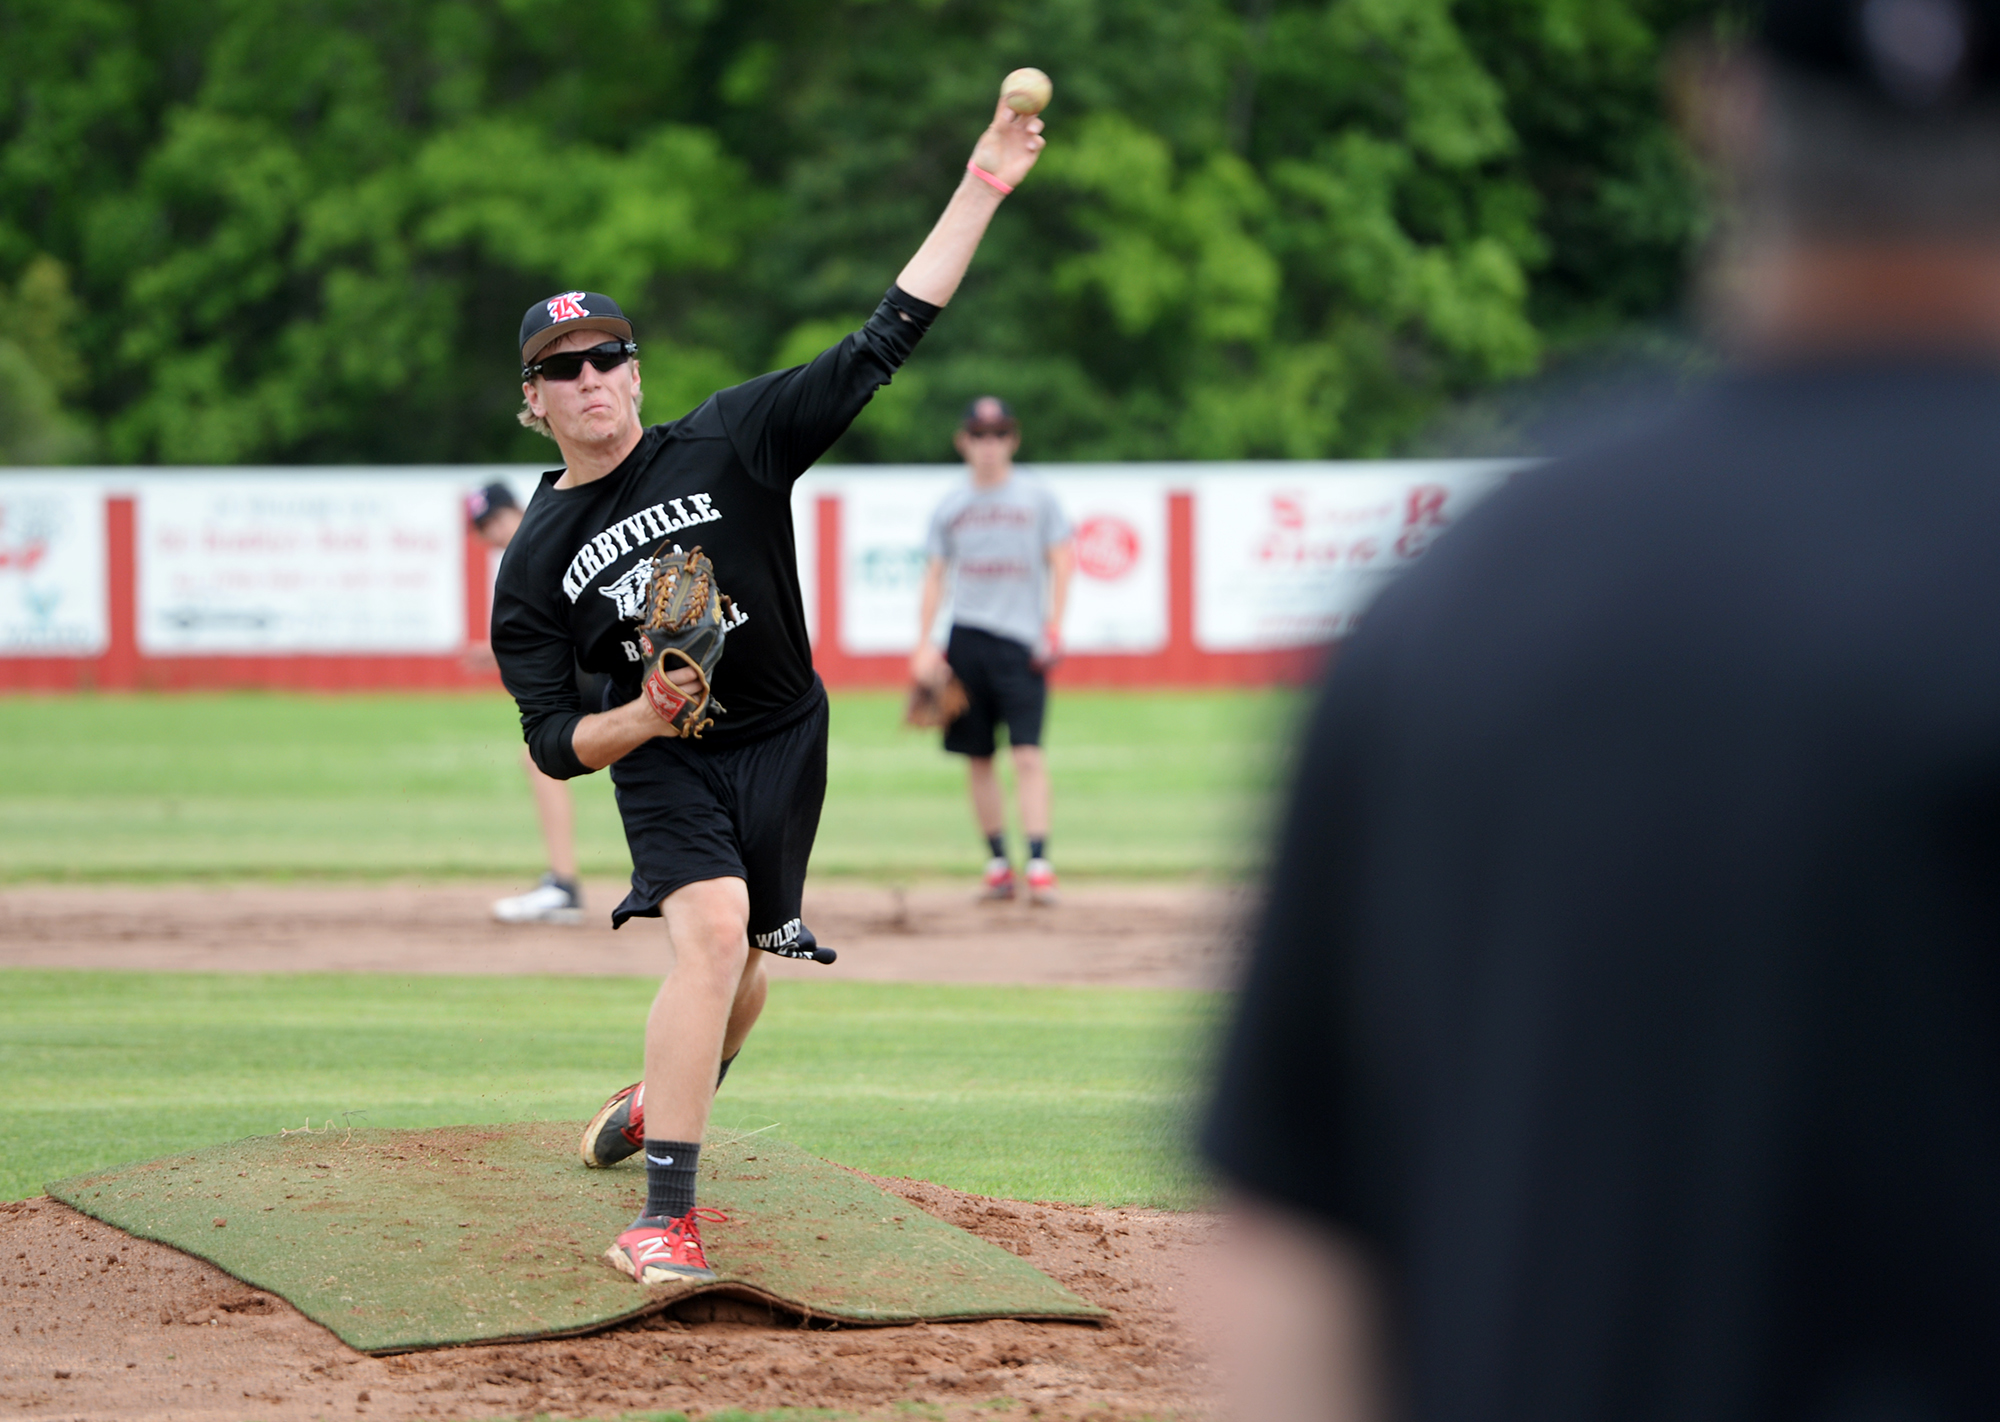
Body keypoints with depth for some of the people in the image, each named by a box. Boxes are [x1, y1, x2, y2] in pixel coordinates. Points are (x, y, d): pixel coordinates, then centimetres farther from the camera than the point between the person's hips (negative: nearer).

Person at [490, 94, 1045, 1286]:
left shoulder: (728, 444, -8)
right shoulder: (535, 563, -4)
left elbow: (881, 347, -13)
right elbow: (552, 740, -4)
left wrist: (979, 194, -21)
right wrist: (641, 718, -27)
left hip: (783, 746, 2)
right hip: (661, 765, -2)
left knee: (740, 965, 12)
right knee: (714, 931, -25)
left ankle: (661, 1104, 47)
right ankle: (667, 1219, -28)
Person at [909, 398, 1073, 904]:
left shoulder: (1037, 497, 4)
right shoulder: (951, 506, 11)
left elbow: (1060, 563, 4)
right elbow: (935, 574, 14)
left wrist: (1053, 628, -6)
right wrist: (923, 644, 6)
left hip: (1021, 640, -3)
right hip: (966, 638, 3)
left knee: (1027, 753, -12)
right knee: (977, 758, 5)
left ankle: (1039, 864, -15)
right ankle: (998, 862, 14)